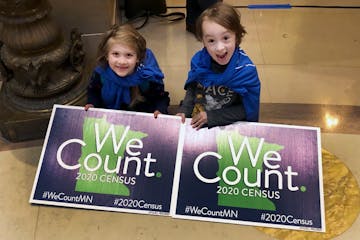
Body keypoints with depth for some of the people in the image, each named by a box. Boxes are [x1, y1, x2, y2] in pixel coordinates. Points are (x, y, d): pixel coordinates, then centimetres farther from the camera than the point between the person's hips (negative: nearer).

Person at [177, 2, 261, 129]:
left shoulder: (246, 70, -19)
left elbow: (247, 109, -14)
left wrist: (211, 117, -17)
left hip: (231, 126, 0)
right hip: (197, 123, 1)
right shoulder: (199, 60, -9)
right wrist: (184, 111, -6)